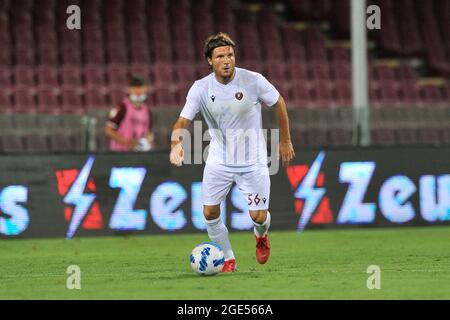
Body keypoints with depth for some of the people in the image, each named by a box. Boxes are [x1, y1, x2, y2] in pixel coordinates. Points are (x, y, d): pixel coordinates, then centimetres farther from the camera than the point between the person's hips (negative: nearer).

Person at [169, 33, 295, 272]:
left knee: (258, 216, -6)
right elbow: (183, 121, -15)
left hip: (252, 160, -2)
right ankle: (228, 259, 16)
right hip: (219, 160, 2)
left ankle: (261, 235, 33)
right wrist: (176, 144, -37)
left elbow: (279, 103, 2)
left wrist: (285, 141, 7)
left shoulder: (253, 81, -14)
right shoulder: (200, 88, -12)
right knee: (210, 212, -6)